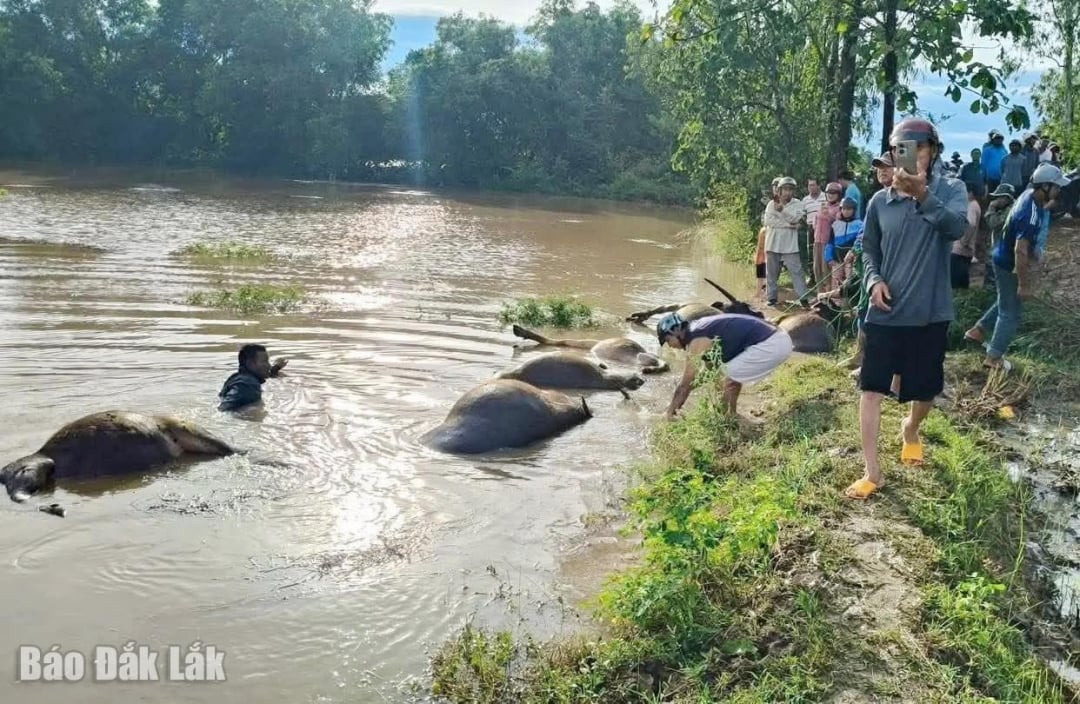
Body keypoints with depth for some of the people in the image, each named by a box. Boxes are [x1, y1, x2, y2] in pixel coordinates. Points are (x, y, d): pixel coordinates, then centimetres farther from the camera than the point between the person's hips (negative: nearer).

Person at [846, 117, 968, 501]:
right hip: (885, 313, 1)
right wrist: (874, 279, -8)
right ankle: (872, 472, 4)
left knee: (925, 389, 15)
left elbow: (956, 226, -27)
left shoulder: (951, 190, -6)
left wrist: (922, 195, -44)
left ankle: (911, 428, 48)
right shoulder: (880, 201, 1)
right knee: (871, 389, -4)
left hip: (930, 314, -1)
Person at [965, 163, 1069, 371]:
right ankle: (993, 358, 14)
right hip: (1009, 264, -9)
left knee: (1007, 302, 28)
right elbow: (1020, 251, -33)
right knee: (1011, 313, 4)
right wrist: (1024, 283, -27)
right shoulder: (1031, 215, -33)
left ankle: (978, 331, 37)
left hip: (1004, 258, 9)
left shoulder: (1030, 194, -3)